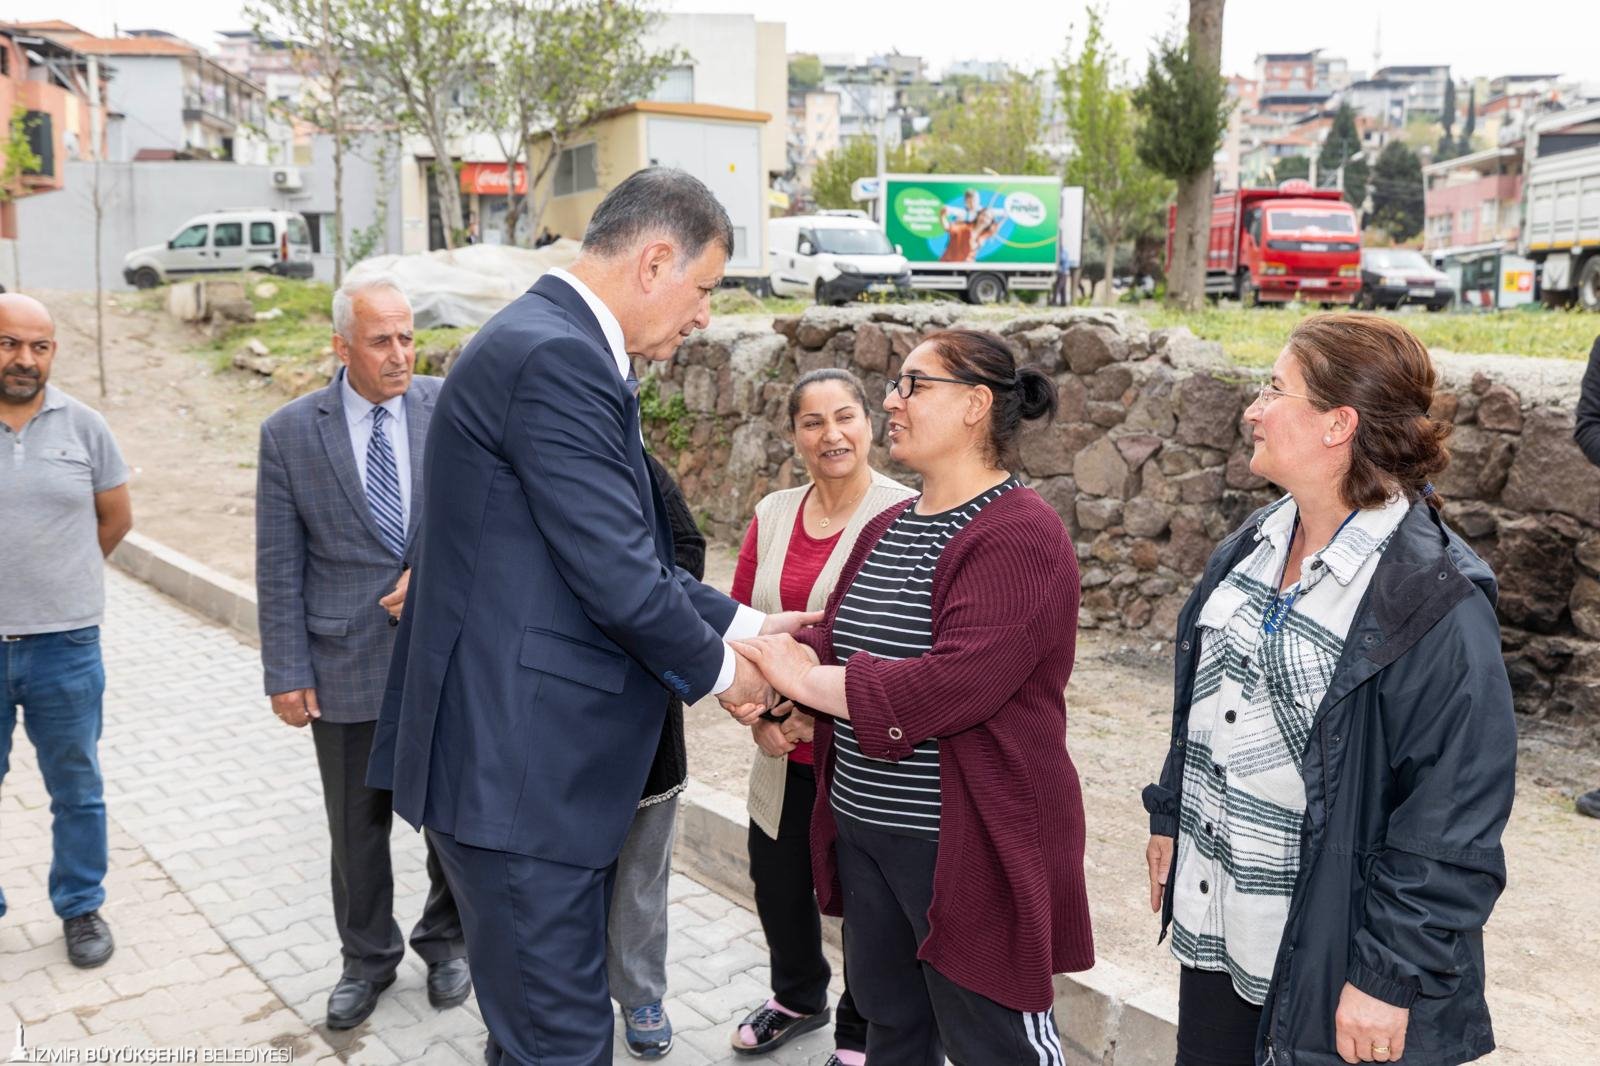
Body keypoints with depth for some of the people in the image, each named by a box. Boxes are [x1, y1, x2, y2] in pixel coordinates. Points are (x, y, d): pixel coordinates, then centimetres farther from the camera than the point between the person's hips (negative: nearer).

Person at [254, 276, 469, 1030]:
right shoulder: (289, 433, -4)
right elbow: (279, 567, -3)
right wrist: (286, 673, -5)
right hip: (348, 661, 0)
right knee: (357, 825, 13)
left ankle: (444, 939, 37)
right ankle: (368, 957, 35)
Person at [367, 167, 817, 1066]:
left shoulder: (558, 346, 14)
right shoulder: (554, 357, -20)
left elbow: (630, 553, 17)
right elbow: (619, 577, -21)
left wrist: (742, 623, 12)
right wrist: (719, 670, -4)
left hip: (537, 754, 11)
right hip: (519, 763, -11)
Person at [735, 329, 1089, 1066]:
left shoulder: (1021, 537, -18)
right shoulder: (887, 528, 11)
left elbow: (954, 683, -28)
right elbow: (838, 640, 9)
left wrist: (806, 679, -22)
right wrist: (772, 674, -13)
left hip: (968, 841, -8)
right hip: (866, 829, 8)